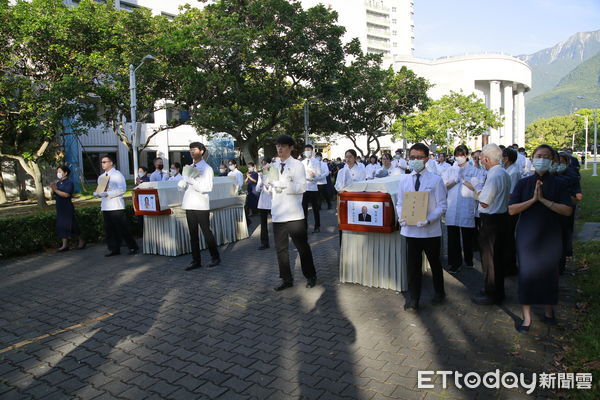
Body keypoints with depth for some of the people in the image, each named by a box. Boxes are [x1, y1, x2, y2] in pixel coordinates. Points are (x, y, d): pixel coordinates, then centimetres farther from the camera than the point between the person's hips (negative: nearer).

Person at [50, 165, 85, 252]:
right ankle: (65, 245, 6)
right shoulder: (58, 183, 13)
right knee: (61, 226, 4)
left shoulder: (69, 183, -9)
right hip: (59, 208, 8)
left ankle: (82, 241, 12)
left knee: (71, 225, -3)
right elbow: (54, 195, 12)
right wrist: (53, 190, -6)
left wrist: (56, 190, -19)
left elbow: (66, 194, -23)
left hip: (67, 208, -8)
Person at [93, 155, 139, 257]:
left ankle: (133, 247, 6)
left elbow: (122, 189, -15)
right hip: (105, 206, 7)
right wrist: (97, 193, 0)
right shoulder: (101, 177, 17)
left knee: (123, 228, -5)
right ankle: (114, 249, 17)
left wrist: (107, 193, -20)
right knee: (109, 229, 7)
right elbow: (100, 190, 24)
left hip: (116, 206, -7)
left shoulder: (117, 175, -4)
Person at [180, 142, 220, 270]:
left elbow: (207, 188, -15)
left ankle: (215, 257, 15)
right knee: (193, 234, 8)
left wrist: (192, 181, -20)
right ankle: (196, 261, 15)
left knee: (206, 232, 0)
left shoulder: (207, 168, -4)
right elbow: (182, 186, 13)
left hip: (201, 206, -6)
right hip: (189, 205, 6)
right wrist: (184, 182, -9)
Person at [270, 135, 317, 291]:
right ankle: (286, 279, 22)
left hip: (294, 214, -5)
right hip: (278, 214, 5)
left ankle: (310, 276, 22)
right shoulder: (274, 166, 12)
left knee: (302, 246, 5)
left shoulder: (297, 165, -3)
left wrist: (282, 185, -21)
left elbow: (302, 187, -14)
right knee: (281, 248, 10)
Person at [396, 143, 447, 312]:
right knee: (412, 265, 6)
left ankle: (439, 293, 42)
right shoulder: (404, 180, 3)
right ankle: (413, 299, 20)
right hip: (410, 229, 2)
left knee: (435, 263, 19)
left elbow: (442, 206, -9)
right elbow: (399, 203, 8)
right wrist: (401, 216, -12)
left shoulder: (436, 180, -8)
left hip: (431, 230, -2)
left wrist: (429, 219, -24)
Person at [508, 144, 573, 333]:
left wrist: (544, 200, -17)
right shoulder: (523, 183, 1)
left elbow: (568, 210, -9)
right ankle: (527, 317, 12)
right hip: (527, 235, 0)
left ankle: (549, 310, 32)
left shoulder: (557, 184, 1)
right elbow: (511, 210, -7)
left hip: (550, 236, 0)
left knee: (549, 273, 10)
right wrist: (533, 199, -17)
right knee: (527, 274, 2)